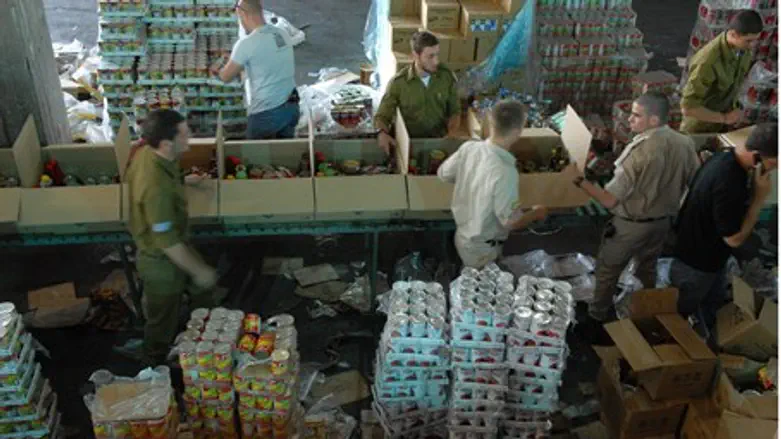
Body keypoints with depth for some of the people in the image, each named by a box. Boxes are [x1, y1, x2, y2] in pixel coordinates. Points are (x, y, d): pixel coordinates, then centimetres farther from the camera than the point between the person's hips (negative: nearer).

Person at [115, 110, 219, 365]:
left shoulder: (147, 152, -13)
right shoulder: (155, 186, -40)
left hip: (170, 246, 9)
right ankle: (153, 363, 45)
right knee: (164, 316, 17)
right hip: (161, 260, -9)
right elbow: (166, 241, -32)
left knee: (202, 287, 28)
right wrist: (198, 270, -20)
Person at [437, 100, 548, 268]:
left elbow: (443, 174, 1)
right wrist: (536, 214, -8)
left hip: (463, 236, 6)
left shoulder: (469, 147, -16)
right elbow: (511, 222, -27)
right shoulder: (505, 172, -36)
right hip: (482, 250, -6)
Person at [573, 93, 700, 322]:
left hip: (631, 224, -6)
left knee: (608, 269, 17)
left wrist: (579, 181, -22)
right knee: (648, 268, 28)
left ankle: (598, 314, 34)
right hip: (664, 221, 6)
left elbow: (609, 200, -29)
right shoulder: (685, 143, -11)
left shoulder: (638, 151, -30)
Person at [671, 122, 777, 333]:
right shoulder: (729, 183, -38)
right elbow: (734, 239, -28)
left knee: (714, 312, 27)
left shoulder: (725, 157, -7)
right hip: (695, 265, -10)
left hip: (709, 259, 10)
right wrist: (759, 197, -28)